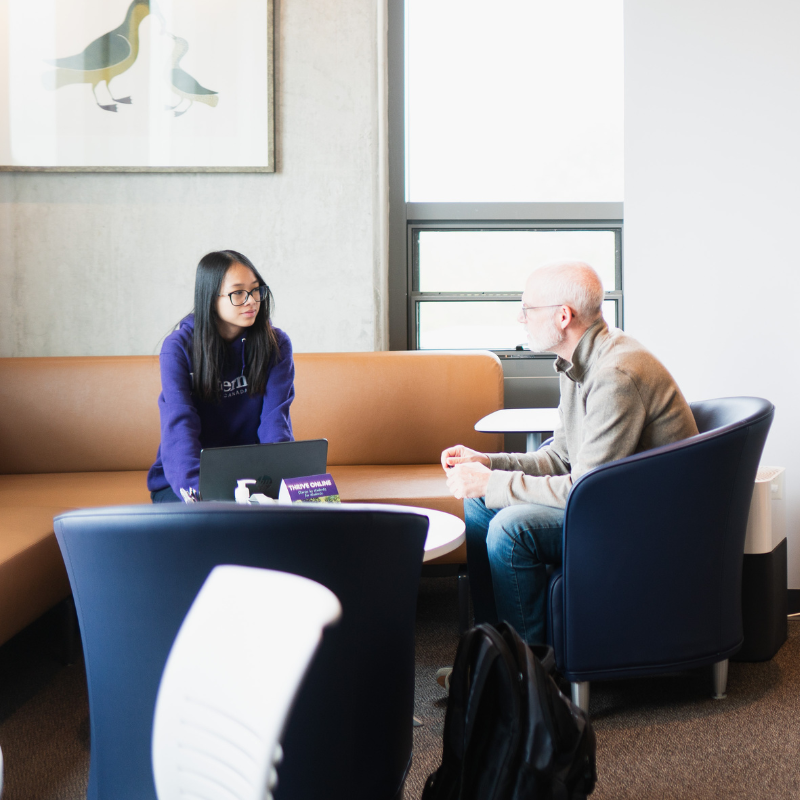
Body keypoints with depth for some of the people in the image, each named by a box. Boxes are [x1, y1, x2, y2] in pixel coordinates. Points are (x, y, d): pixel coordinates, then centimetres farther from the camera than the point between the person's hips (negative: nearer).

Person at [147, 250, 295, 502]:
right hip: (182, 480, -3)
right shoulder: (178, 348, -11)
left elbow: (275, 418, -10)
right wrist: (200, 491, -38)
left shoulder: (276, 344, -1)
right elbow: (180, 428, -21)